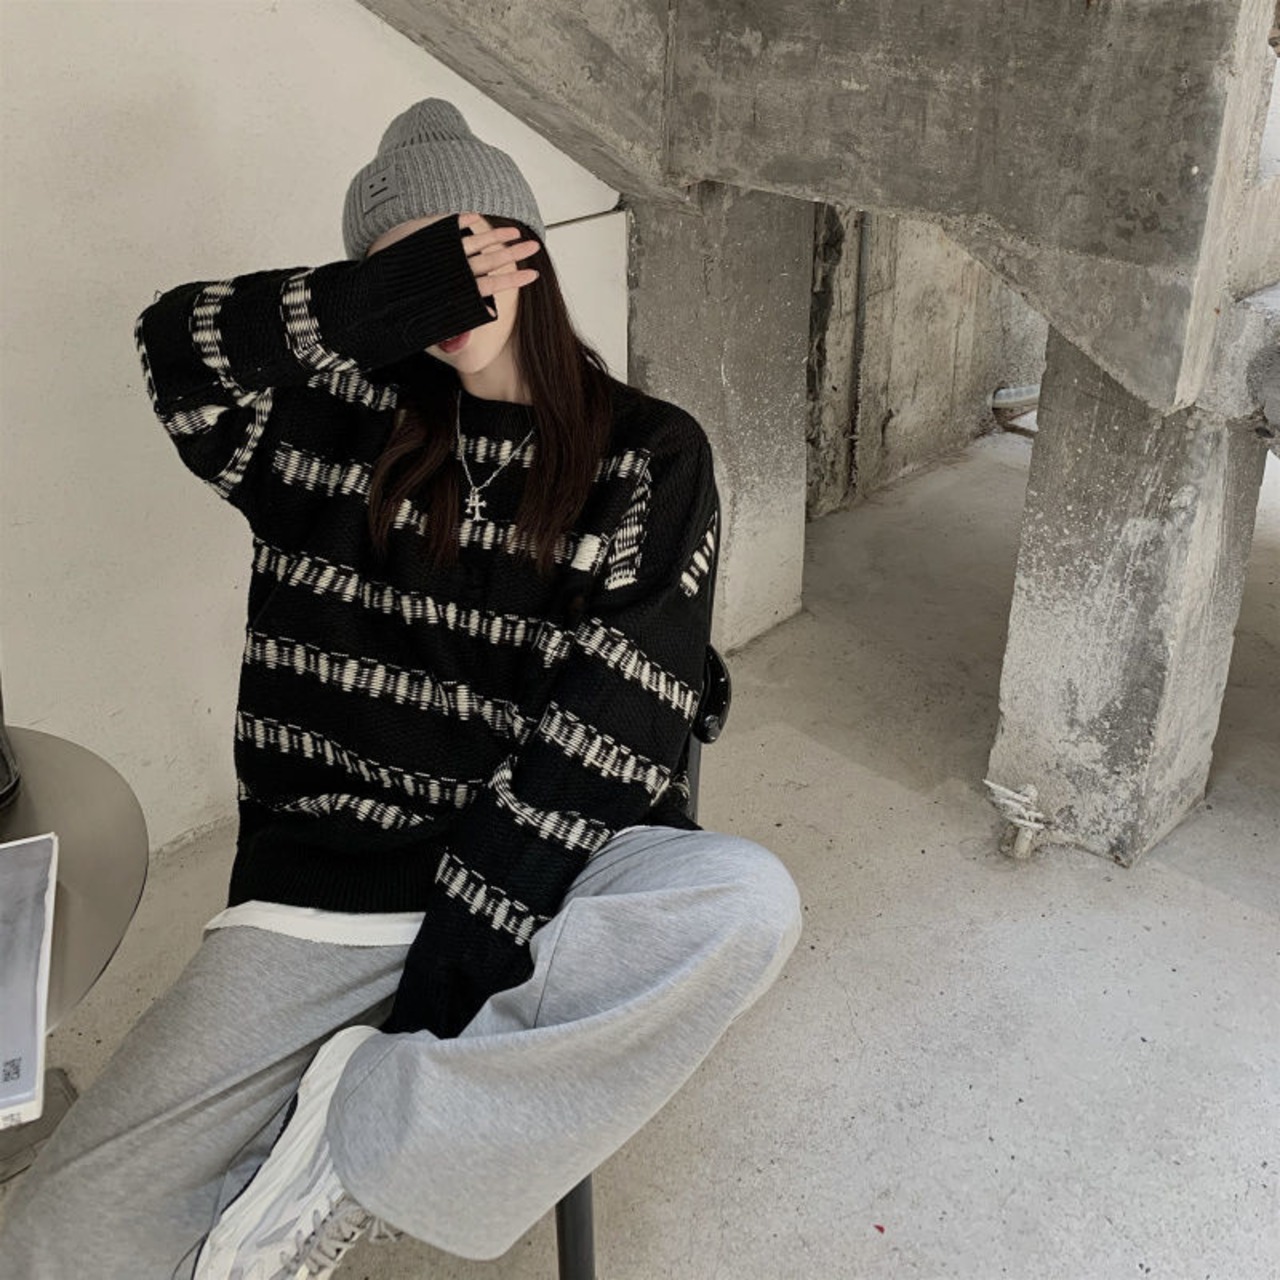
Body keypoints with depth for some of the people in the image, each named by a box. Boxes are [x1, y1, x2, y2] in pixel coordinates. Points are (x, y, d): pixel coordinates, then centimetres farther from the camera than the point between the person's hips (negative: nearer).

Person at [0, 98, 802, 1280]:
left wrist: (474, 934, -15)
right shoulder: (339, 417, 9)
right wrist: (401, 296, -10)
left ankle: (362, 1146, -20)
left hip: (544, 870, 1)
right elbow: (180, 342, -9)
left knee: (750, 905, -34)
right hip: (324, 879, 0)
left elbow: (609, 727, -7)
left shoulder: (650, 459, 2)